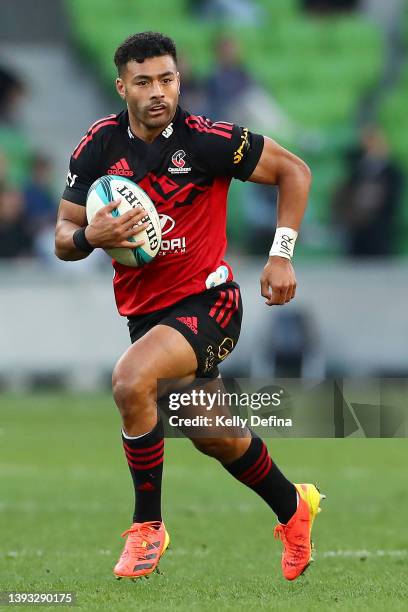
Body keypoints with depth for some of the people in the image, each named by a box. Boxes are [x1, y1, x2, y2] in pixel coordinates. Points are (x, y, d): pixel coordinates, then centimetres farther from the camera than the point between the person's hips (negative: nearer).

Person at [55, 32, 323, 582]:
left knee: (130, 381, -31)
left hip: (206, 302, -6)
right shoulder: (99, 146, -5)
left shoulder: (205, 140, -16)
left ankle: (148, 526, -13)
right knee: (216, 438, 20)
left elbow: (294, 170, -5)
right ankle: (293, 508, 47)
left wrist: (281, 255, -12)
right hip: (144, 310, 6)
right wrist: (90, 236, -24)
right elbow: (63, 240, 0)